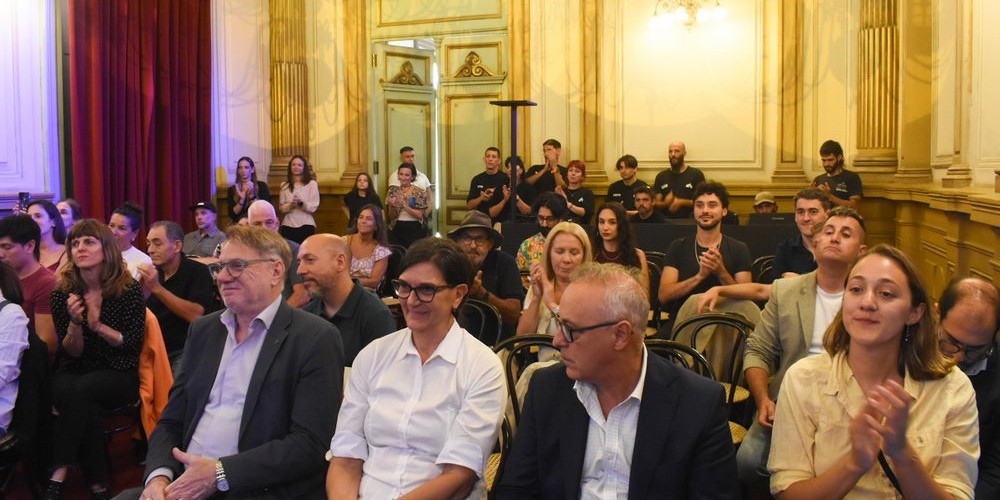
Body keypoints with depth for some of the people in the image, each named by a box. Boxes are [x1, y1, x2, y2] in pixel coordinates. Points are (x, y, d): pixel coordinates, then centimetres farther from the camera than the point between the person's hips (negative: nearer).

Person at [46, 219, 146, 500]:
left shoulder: (129, 289, -8)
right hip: (75, 372, 2)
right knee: (83, 407, -32)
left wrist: (99, 326, -22)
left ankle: (58, 476, -28)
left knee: (81, 390, -34)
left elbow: (135, 345, -7)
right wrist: (75, 323, -20)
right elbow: (70, 354, 0)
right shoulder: (63, 292, -1)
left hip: (119, 374, -2)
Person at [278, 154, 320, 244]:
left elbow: (314, 207, -4)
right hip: (288, 225, 2)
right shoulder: (285, 185, 10)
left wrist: (302, 203, -20)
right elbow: (282, 207, 6)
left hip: (306, 225, -2)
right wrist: (290, 206, -14)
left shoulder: (312, 184, 2)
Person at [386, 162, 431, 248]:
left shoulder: (420, 192, -2)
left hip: (415, 230, -2)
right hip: (397, 230, 2)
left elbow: (420, 215, -10)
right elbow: (391, 217, 6)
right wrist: (391, 206, -14)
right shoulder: (394, 191, 6)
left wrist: (404, 205, -21)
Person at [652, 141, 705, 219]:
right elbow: (656, 204, 10)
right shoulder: (661, 176, 13)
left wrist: (682, 202, -10)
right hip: (666, 221, 1)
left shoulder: (696, 174, 4)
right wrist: (665, 203, -10)